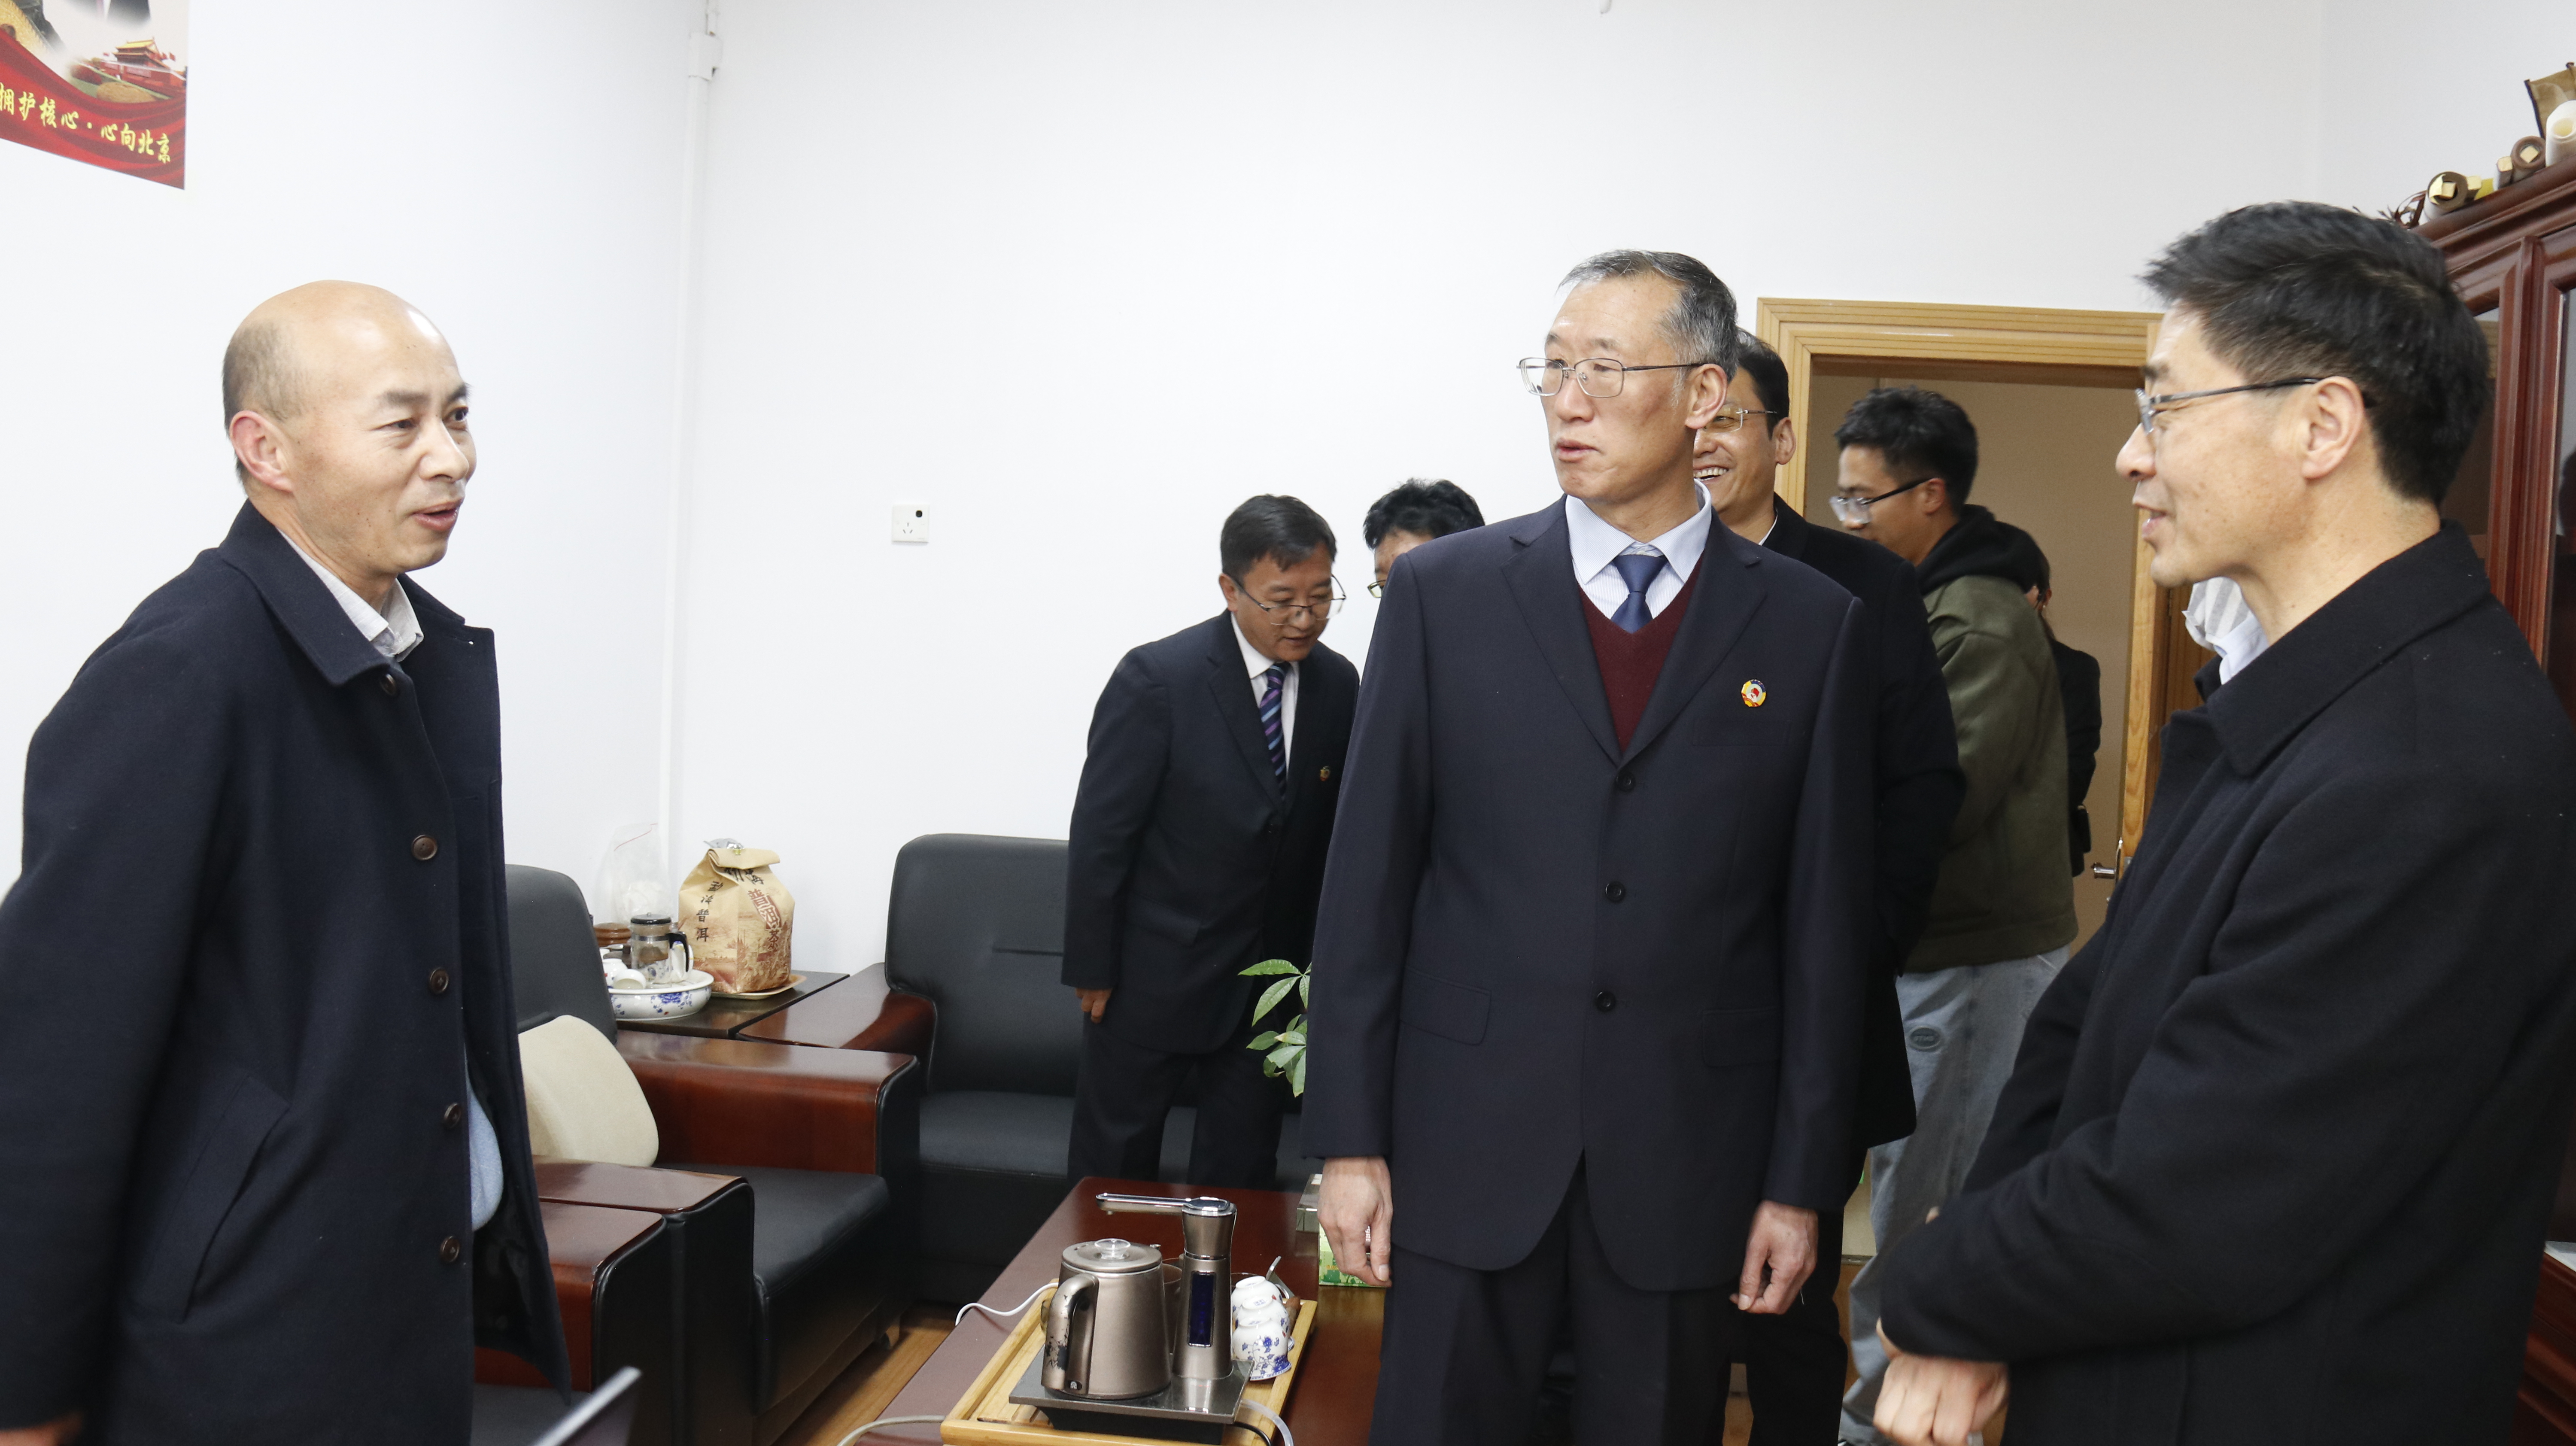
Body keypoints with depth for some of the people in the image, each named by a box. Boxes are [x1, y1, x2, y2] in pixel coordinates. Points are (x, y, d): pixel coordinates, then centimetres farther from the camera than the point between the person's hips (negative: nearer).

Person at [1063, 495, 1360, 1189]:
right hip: (1153, 972, -4)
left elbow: (1331, 833, 5)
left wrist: (1319, 962, 5)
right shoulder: (1157, 678, -16)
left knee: (1241, 1176, 13)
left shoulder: (1338, 683, -2)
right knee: (1116, 1164, 11)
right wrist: (1092, 969, -9)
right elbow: (1100, 833, -12)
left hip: (1271, 975, 4)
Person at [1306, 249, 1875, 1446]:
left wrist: (1803, 1179, 1)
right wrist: (1347, 1137, -3)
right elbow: (1369, 878, 0)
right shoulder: (1445, 591, 0)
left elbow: (1825, 921, 2)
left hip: (1687, 1162, 1)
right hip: (1468, 1144, 0)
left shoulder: (1810, 624, 1)